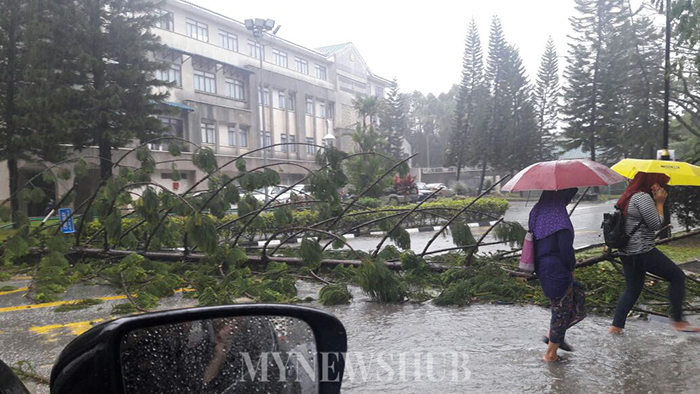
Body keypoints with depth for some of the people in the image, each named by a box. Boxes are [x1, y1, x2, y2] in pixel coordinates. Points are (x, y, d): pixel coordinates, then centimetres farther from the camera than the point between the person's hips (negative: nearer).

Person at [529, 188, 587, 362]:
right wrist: (571, 268, -2)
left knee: (578, 295, 21)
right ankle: (550, 354, 21)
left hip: (541, 267, 9)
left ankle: (551, 335, 24)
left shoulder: (537, 211, 5)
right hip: (557, 270, -9)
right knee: (562, 309, 8)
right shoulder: (559, 216, -22)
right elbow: (566, 249, -22)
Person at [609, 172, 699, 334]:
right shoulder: (643, 198, -15)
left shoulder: (629, 196, 15)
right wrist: (659, 203, -7)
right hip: (643, 252, -10)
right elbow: (656, 224, -13)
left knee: (632, 289, 16)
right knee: (678, 276, 4)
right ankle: (678, 321, 9)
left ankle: (616, 325, 14)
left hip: (626, 252, 10)